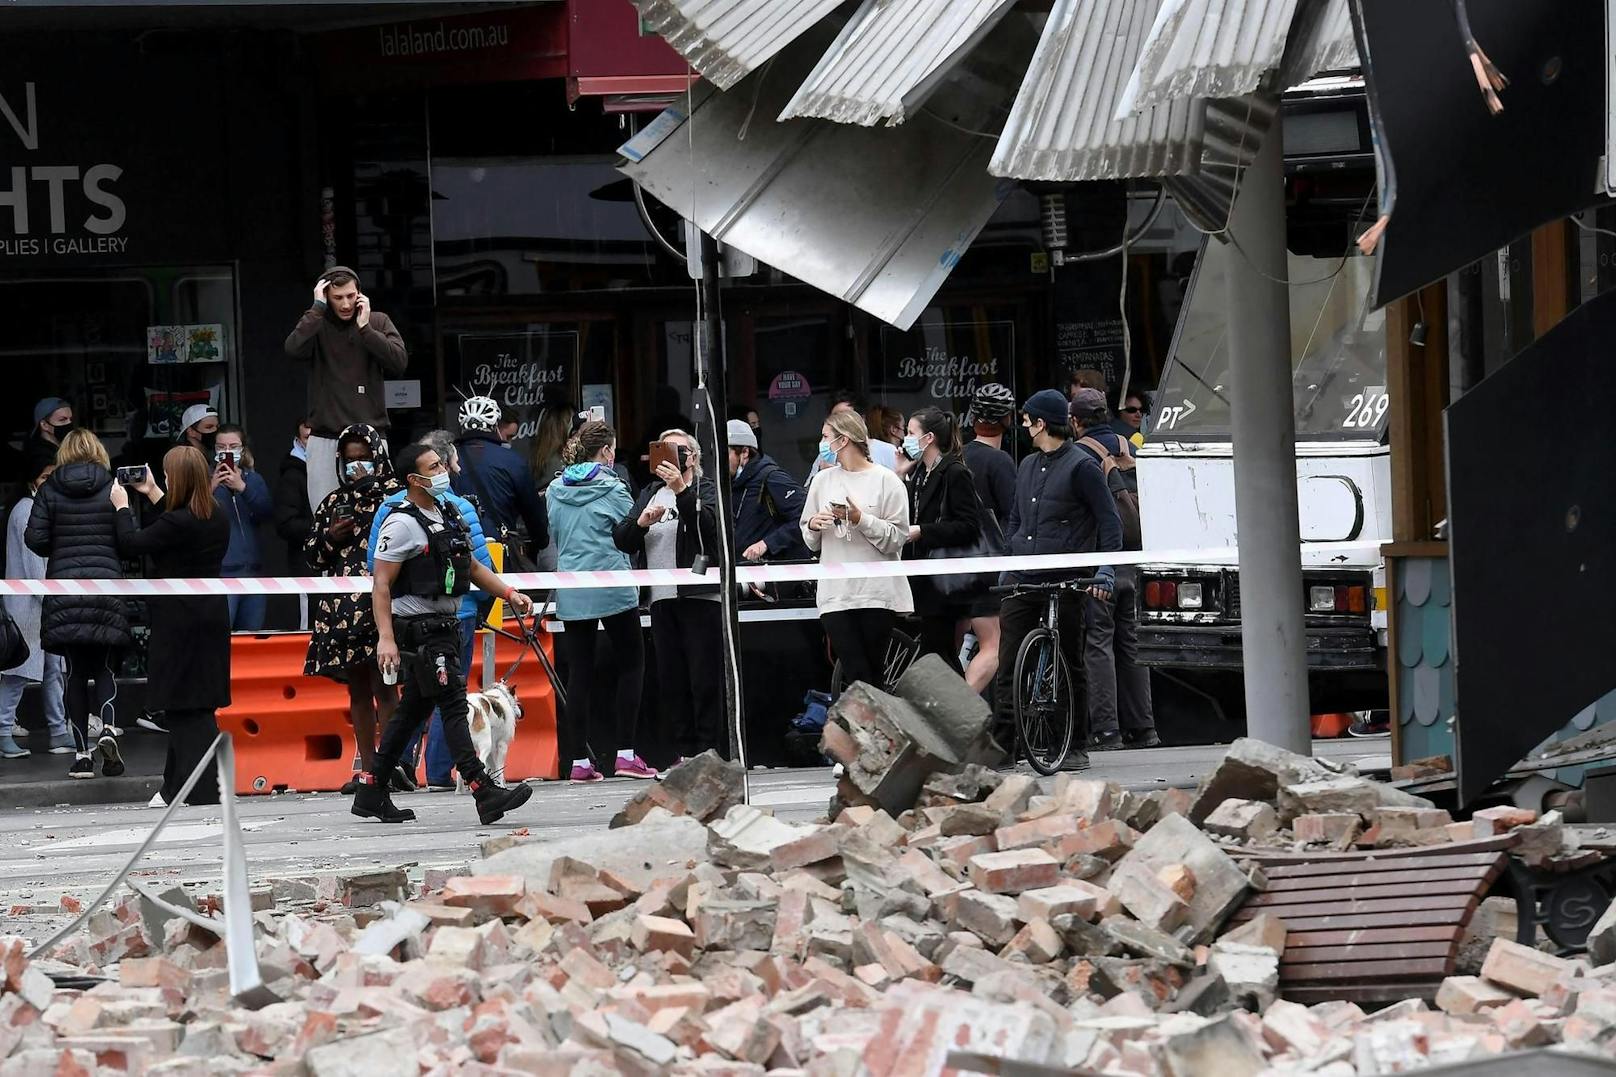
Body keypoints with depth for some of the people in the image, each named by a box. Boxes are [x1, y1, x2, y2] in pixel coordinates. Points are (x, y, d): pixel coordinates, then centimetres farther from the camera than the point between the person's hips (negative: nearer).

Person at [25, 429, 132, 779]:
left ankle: (82, 752, 2)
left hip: (64, 588, 0)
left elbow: (34, 537, -2)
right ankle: (107, 727, -16)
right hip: (108, 586, 0)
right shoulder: (113, 487, 0)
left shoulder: (50, 490, 3)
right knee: (105, 667, 10)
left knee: (74, 672, 6)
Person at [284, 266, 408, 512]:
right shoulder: (316, 324, 5)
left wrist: (365, 328, -9)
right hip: (325, 439, 0)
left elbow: (399, 362, -6)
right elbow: (294, 349, -16)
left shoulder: (378, 322, 8)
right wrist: (318, 307, -12)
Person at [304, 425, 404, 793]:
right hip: (341, 606, 5)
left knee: (383, 686, -10)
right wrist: (331, 537, -3)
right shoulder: (334, 501, 17)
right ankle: (368, 768, 10)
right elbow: (312, 555, 19)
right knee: (357, 690, 7)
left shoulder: (393, 494, 3)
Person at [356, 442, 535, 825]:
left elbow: (472, 567, 24)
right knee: (453, 704, -13)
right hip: (418, 630, -9)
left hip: (443, 626, 9)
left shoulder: (448, 514, 14)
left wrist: (509, 594, 12)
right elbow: (381, 586, -15)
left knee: (413, 710, 13)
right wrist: (386, 638, -24)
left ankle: (371, 793, 21)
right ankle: (485, 794, -18)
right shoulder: (402, 524, -13)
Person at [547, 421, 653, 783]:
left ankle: (579, 761, 3)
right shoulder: (612, 489, -9)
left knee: (579, 672, 6)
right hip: (613, 588, -5)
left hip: (571, 594, 5)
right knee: (631, 664, 6)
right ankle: (626, 753, -2)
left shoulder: (556, 490, 7)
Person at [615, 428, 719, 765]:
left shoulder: (705, 490, 2)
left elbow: (707, 525, -18)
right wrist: (641, 522, -10)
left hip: (700, 596, -6)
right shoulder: (650, 493, 18)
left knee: (705, 680, -7)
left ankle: (713, 754, -6)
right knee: (670, 683, 6)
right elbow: (622, 540, 11)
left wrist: (681, 490, -30)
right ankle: (687, 753, 12)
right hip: (662, 599, 6)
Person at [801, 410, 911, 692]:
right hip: (836, 593, 3)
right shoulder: (824, 481, 13)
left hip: (877, 592, -3)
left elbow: (897, 538, -7)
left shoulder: (885, 480, 0)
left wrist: (861, 519, -17)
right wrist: (813, 525, -2)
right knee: (855, 675, -6)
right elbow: (812, 543, 19)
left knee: (874, 675, 0)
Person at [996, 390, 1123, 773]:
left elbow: (1109, 522, -5)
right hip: (1021, 580, 6)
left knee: (1069, 665, 2)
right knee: (1008, 663, -2)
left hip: (1065, 582, -6)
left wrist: (1105, 571, -13)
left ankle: (1075, 746, 8)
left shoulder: (1081, 466, -5)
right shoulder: (1028, 466, 17)